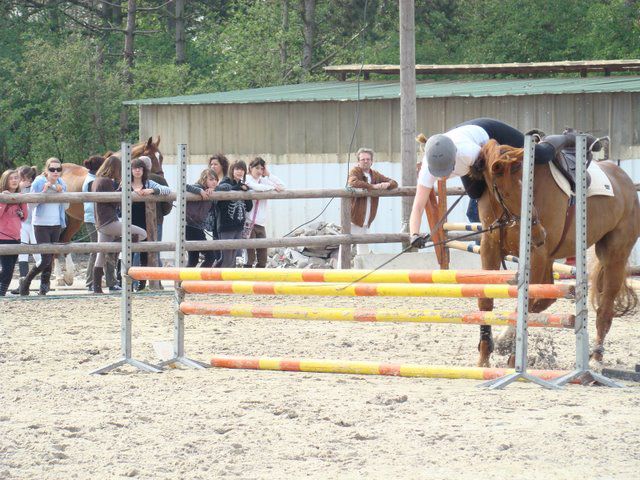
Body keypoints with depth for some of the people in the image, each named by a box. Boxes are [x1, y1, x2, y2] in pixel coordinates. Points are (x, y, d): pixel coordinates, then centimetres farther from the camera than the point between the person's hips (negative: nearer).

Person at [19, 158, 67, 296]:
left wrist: (61, 193, -9)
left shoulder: (61, 184, 6)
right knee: (46, 259, -11)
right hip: (41, 225, -5)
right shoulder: (38, 183, -8)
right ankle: (26, 282, 7)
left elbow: (65, 207, 8)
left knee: (50, 258, 4)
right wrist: (44, 191, -21)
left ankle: (44, 288, 13)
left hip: (56, 225, 5)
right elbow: (32, 204, -10)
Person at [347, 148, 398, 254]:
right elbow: (353, 182, -29)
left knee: (363, 248, 16)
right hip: (353, 218, -7)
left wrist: (387, 184, -13)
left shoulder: (375, 175, 11)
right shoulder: (355, 171, -7)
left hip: (366, 221, 7)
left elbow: (394, 183, 12)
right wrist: (373, 186, -28)